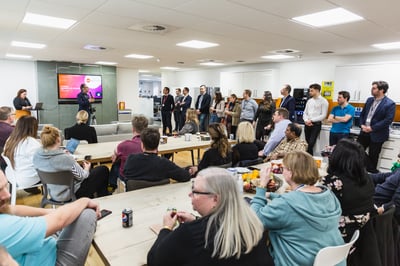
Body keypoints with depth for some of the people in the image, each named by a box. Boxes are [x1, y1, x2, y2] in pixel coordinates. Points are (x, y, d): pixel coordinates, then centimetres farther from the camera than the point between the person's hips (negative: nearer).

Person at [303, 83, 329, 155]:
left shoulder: (323, 101, -4)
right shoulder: (309, 101, 14)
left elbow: (323, 115, -9)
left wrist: (311, 120, -13)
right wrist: (306, 120, -5)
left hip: (316, 124, -6)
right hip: (307, 124, 6)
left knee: (311, 144, -12)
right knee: (307, 143, 6)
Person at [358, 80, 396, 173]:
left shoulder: (390, 104, -12)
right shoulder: (369, 100, 8)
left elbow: (388, 120, -18)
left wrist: (372, 128, -20)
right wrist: (362, 125, -4)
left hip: (377, 135, -6)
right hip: (364, 132, 6)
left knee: (373, 157, 7)